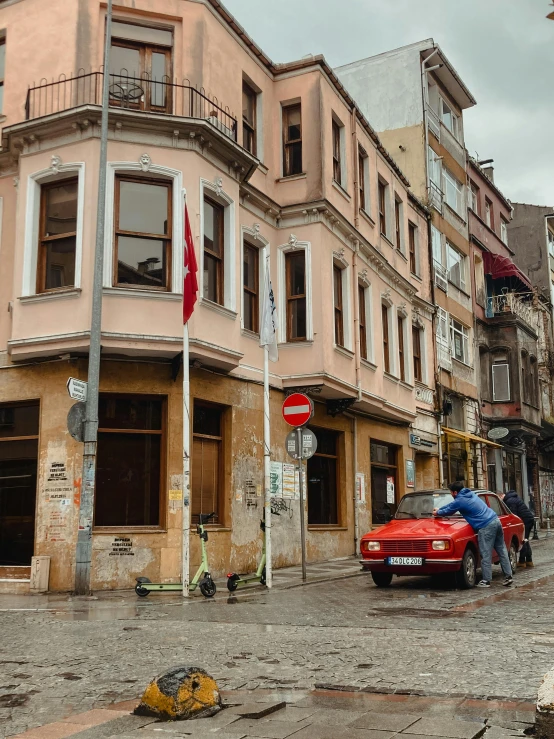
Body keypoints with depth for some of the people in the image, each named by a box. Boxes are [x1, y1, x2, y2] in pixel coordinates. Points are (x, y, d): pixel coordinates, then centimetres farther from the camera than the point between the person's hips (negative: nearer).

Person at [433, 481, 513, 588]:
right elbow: (452, 504, 30)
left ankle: (486, 581, 1)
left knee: (486, 555, -3)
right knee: (502, 551, 10)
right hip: (496, 521, 9)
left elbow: (448, 511, 8)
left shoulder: (460, 501, -8)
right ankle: (508, 576, 13)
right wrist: (439, 509, 37)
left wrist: (437, 513, 28)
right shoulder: (470, 493, 18)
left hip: (486, 527, -9)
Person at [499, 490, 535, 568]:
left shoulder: (509, 501, -16)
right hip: (530, 519, 10)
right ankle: (529, 561, 18)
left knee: (523, 541, -5)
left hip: (525, 520, -10)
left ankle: (522, 561, -2)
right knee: (525, 540, 15)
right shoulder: (513, 497, 17)